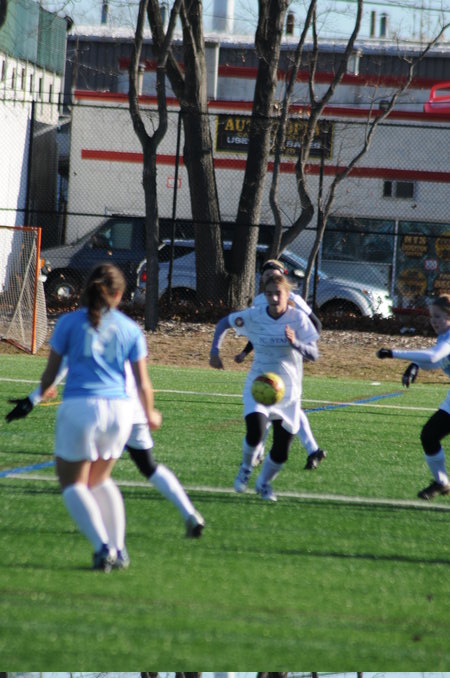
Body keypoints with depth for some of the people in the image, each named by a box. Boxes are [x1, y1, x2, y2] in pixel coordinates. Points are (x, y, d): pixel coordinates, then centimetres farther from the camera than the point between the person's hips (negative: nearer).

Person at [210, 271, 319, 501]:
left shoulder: (298, 318, -9)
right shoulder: (254, 316, -6)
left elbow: (313, 354, -14)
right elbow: (224, 322, 10)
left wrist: (295, 343, -33)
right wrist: (215, 350, -4)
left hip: (288, 390, 1)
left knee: (281, 452, 4)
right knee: (255, 434, -26)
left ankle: (264, 483, 35)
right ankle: (246, 467, 7)